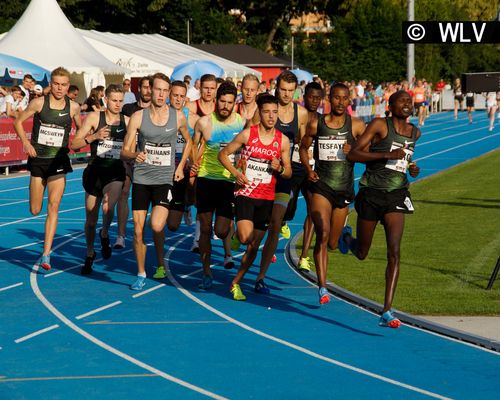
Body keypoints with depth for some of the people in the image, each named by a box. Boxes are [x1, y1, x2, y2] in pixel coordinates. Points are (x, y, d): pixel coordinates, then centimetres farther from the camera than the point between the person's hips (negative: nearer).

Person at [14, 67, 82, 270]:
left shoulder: (73, 107, -1)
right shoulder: (39, 103, -6)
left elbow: (81, 130, 16)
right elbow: (18, 121, 4)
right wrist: (26, 142, -9)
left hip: (59, 161, 0)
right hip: (38, 159, 0)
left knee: (53, 206, -10)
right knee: (35, 210, 2)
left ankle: (46, 254, -9)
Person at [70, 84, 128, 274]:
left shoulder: (127, 122, 1)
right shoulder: (94, 117, -4)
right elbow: (74, 145, -6)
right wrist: (94, 136, -19)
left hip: (115, 173, 0)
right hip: (94, 171, 0)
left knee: (108, 207, -29)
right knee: (91, 220, 10)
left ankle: (105, 234, 3)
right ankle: (89, 255, 33)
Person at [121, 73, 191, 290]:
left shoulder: (178, 117, 0)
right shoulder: (138, 117, -3)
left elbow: (188, 141, 19)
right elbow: (124, 151, -3)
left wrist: (180, 166, 9)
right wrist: (135, 155, -26)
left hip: (164, 179, -1)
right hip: (141, 178, 1)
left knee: (157, 225, -19)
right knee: (138, 230, 0)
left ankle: (161, 262, 9)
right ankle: (141, 274, 17)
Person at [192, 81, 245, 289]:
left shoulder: (243, 123, 0)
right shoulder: (204, 122, 0)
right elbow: (194, 146, 15)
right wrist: (194, 162, -1)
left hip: (229, 181, -1)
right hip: (206, 180, 1)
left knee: (221, 229, -7)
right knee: (205, 229, 3)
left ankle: (227, 249, 30)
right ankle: (206, 272, 16)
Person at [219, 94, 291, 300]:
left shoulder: (283, 140, 3)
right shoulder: (247, 134, -4)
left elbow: (288, 172, 11)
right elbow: (223, 154, 5)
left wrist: (280, 168, -12)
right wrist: (236, 173, -9)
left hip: (266, 198, 3)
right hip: (246, 193, -3)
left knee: (254, 245, 4)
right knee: (245, 237, -24)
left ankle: (235, 283, 18)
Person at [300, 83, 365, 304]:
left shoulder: (356, 125, -1)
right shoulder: (316, 123, 1)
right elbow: (304, 147, 14)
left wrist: (353, 151, -18)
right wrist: (309, 170, -2)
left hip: (344, 189, 1)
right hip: (321, 187, -1)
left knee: (332, 243, 12)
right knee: (322, 234, -20)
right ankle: (322, 288, -21)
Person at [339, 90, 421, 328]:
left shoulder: (415, 133, 9)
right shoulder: (379, 125, -9)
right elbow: (352, 154, -14)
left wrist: (411, 168, 9)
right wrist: (387, 154, -23)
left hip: (397, 195, 3)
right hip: (371, 194, -3)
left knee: (394, 253, -13)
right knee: (361, 253, 11)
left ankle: (387, 312, -15)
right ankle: (346, 236, 50)